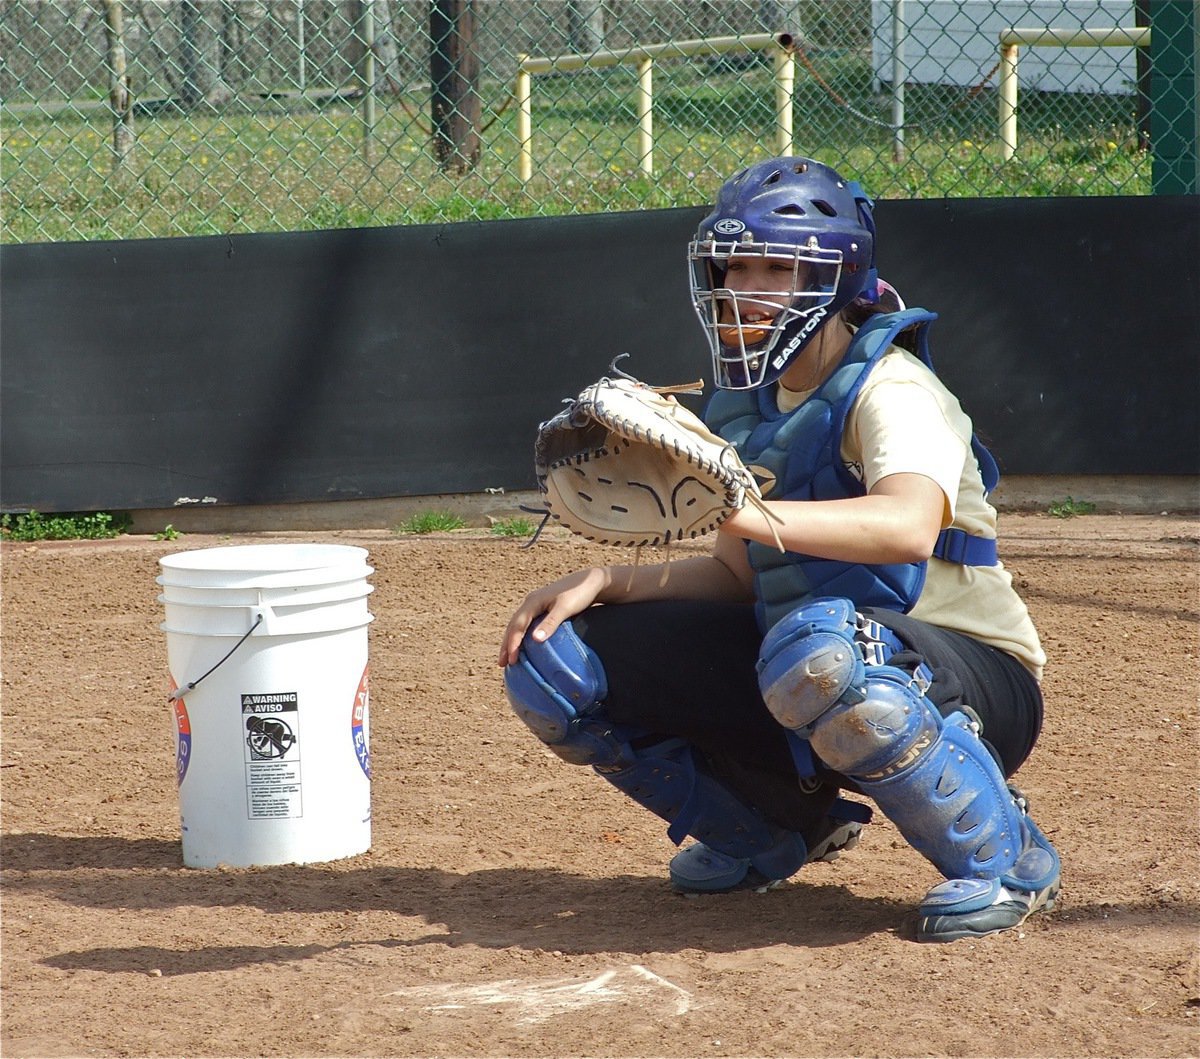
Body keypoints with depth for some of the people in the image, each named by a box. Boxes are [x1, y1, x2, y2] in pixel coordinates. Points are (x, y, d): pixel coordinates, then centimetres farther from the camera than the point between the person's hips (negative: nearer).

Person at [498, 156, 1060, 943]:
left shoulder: (890, 389, -17)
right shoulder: (746, 406, 8)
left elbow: (909, 525, -39)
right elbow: (744, 577, 12)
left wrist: (745, 514, -51)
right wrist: (607, 583, -5)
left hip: (973, 679, -8)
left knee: (817, 650, -43)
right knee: (557, 662, -2)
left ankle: (1003, 855, -18)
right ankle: (786, 827, 17)